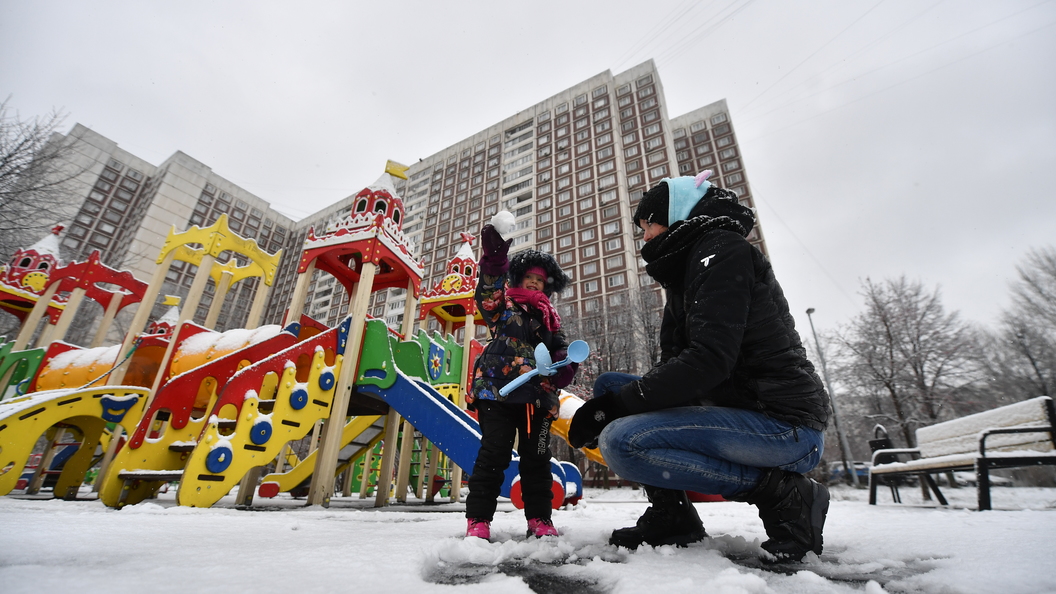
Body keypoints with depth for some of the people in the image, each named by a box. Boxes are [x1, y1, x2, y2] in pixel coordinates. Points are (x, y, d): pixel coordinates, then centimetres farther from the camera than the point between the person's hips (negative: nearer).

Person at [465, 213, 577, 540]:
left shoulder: (550, 317, 19)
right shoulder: (504, 304, 8)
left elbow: (560, 348, 16)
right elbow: (488, 293, -14)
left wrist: (565, 364, -9)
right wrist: (494, 259, -30)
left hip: (538, 397, 4)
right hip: (498, 392, -4)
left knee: (537, 458, 10)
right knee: (494, 453, -4)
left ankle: (539, 519, 21)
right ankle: (478, 519, 9)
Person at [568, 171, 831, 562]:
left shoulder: (723, 250, -10)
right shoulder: (686, 273, 17)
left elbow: (709, 360, -24)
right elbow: (675, 367, 10)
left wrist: (616, 405, -20)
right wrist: (608, 401, -5)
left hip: (785, 427, -9)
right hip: (738, 408, 9)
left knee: (620, 441, -25)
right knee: (608, 384, 7)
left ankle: (780, 492, -7)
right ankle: (671, 516, 5)